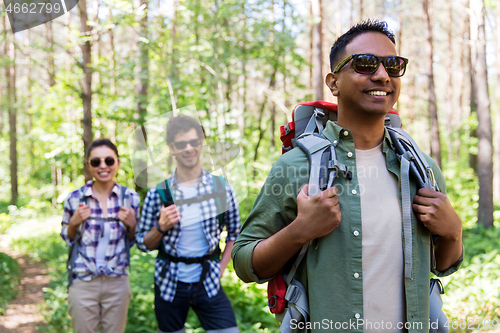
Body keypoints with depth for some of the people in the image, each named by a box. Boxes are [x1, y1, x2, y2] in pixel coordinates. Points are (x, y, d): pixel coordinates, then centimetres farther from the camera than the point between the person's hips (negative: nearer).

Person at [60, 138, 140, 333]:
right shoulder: (75, 199, -6)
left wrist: (132, 224, -13)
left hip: (117, 283, 1)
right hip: (83, 283, -1)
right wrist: (74, 223, -13)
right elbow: (67, 239, 7)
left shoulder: (130, 198, -3)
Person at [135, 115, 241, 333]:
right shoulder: (157, 194, -5)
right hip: (169, 284, 0)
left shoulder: (221, 188, -2)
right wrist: (161, 228, -16)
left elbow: (235, 233, 10)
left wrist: (221, 268, 1)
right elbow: (143, 244, 3)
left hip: (208, 283, 0)